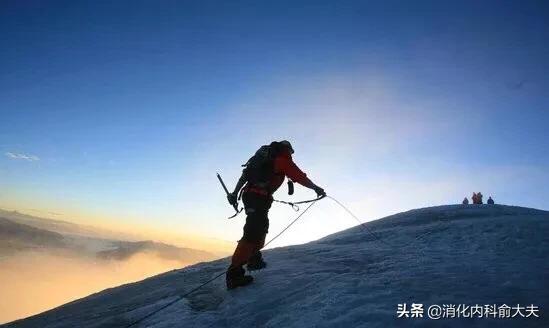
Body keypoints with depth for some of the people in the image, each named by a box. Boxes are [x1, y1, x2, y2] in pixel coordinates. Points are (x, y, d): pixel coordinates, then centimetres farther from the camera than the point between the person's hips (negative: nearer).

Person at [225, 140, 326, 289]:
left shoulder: (264, 155, 25)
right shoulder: (283, 158, 4)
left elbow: (245, 175, 21)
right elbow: (300, 176, 0)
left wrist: (235, 193, 21)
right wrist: (316, 188, 11)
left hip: (249, 194, 9)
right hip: (260, 197, -9)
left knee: (262, 226, 24)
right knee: (253, 232, -15)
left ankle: (254, 259, 27)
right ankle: (234, 273, -20)